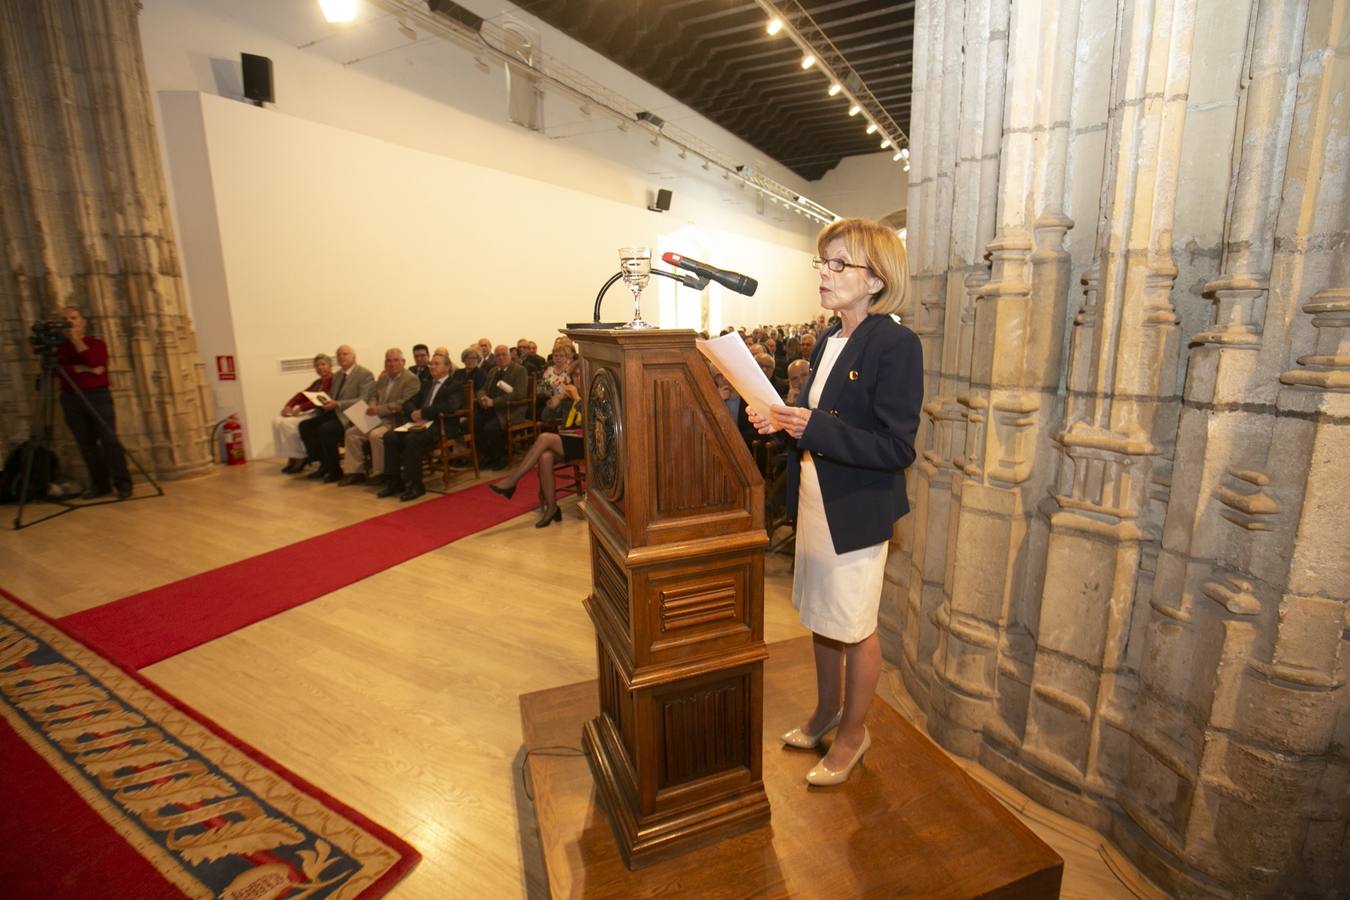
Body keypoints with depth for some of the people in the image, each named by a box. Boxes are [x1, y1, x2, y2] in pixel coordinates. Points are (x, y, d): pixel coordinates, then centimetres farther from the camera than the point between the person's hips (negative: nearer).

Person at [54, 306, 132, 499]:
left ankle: (122, 483, -8)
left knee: (109, 440, -9)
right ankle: (99, 484, 9)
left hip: (98, 395, -3)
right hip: (71, 399, 3)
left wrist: (77, 341, -8)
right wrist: (81, 368, -13)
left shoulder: (96, 343, 6)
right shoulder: (59, 346, 12)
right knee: (86, 444, 3)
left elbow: (95, 362, -12)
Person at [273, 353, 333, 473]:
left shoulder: (333, 380, -8)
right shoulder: (317, 382, 23)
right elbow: (302, 394, 15)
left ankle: (300, 458, -8)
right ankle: (292, 457, -5)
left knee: (288, 423, -23)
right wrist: (288, 406, -1)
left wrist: (301, 408, -22)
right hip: (309, 412, 10)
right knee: (278, 421, -6)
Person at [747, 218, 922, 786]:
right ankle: (827, 708, 44)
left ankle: (854, 732, 34)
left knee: (854, 626, 10)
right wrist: (781, 422, -2)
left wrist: (814, 428, -29)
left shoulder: (896, 345, -17)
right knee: (821, 615, 21)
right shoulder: (827, 342, 8)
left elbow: (896, 447, -21)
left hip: (858, 510, -8)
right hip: (815, 499, 8)